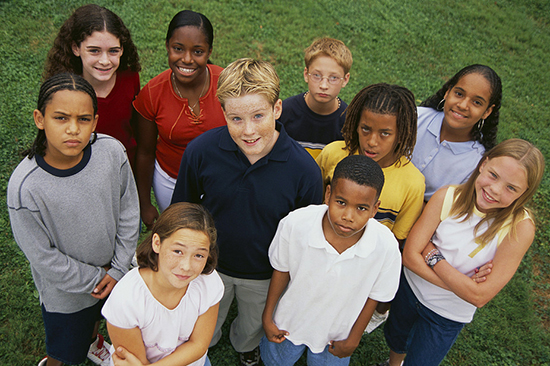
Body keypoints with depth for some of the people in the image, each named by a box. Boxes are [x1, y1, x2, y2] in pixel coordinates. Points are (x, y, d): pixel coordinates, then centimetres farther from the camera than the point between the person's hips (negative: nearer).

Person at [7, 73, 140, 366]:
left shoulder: (111, 151, -22)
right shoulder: (25, 186, -32)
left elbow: (128, 212, -9)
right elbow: (44, 257, -20)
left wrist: (118, 268, -7)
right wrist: (95, 278, -11)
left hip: (111, 269, 3)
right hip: (65, 288, -3)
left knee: (96, 314, 34)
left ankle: (92, 341, 67)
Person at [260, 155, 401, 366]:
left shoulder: (386, 247, -32)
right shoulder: (295, 224, -33)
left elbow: (373, 296, -13)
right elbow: (281, 269, -13)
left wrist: (353, 340, -1)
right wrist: (268, 317, -2)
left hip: (336, 335, 0)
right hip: (289, 323, 1)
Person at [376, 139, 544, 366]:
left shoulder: (519, 228, -27)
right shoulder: (448, 197, -22)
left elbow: (479, 296, -28)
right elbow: (410, 256, -22)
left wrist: (433, 255, -25)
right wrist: (462, 286, -27)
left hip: (448, 315, -2)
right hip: (410, 287, 3)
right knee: (395, 337, 31)